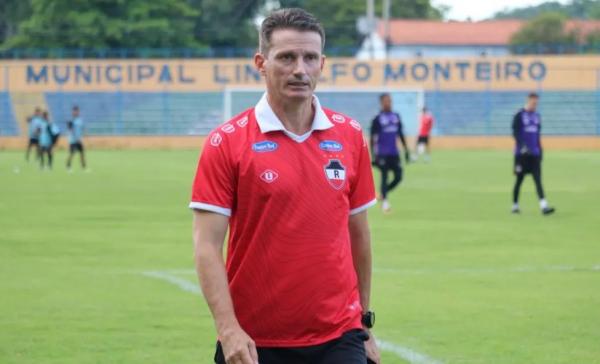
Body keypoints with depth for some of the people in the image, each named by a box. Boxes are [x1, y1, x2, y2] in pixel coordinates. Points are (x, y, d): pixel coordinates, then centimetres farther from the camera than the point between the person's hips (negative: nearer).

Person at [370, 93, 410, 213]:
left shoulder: (396, 117, 11)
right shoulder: (377, 119, -4)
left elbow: (400, 134, 18)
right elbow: (373, 138, -5)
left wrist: (406, 150, 15)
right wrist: (374, 155, -10)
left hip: (394, 153, 5)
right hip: (382, 154, -5)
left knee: (398, 177, 1)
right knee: (384, 176, -5)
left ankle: (383, 192, 21)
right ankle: (384, 200, 4)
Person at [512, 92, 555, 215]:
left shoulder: (537, 116, 13)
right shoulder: (519, 115, -5)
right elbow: (515, 133, -11)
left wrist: (540, 150, 18)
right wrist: (522, 146, -23)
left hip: (535, 154, 4)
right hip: (522, 154, -4)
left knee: (538, 179, -7)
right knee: (519, 179, 4)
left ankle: (543, 206, -17)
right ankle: (515, 206, 17)